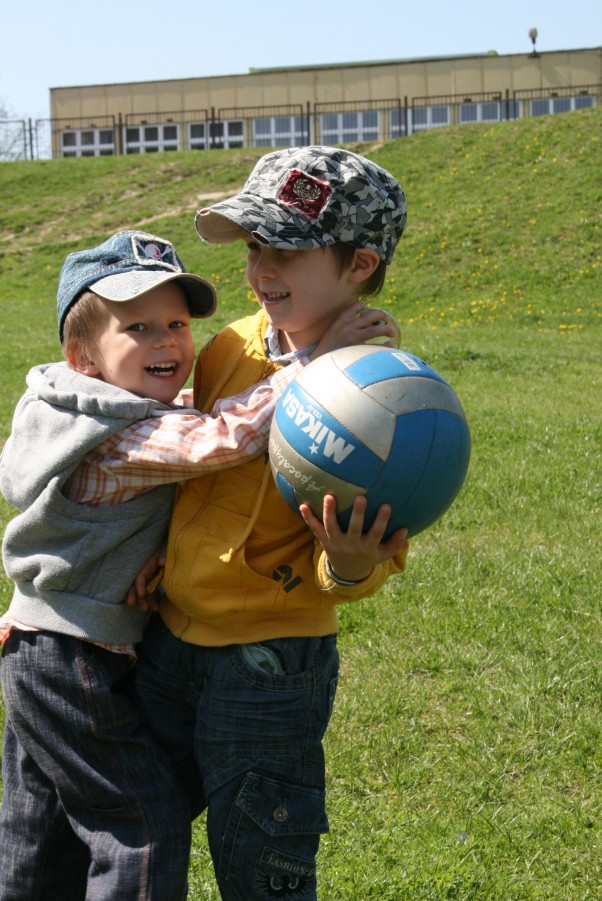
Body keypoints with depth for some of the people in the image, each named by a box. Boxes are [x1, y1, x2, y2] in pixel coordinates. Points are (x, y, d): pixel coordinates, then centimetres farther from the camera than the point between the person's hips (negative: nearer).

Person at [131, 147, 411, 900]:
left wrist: (349, 568, -36)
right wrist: (165, 554, 8)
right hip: (169, 636, 7)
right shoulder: (230, 348, 1)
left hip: (271, 662, -6)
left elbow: (373, 553, -15)